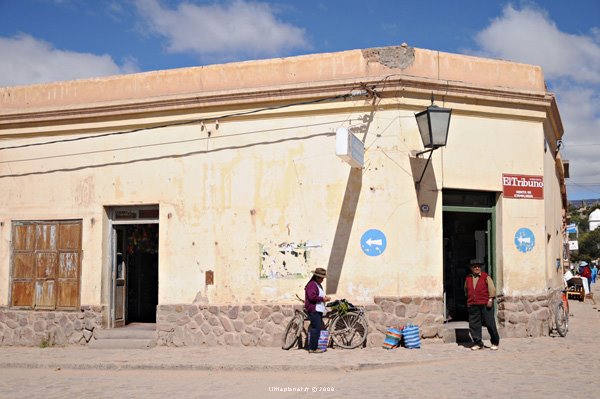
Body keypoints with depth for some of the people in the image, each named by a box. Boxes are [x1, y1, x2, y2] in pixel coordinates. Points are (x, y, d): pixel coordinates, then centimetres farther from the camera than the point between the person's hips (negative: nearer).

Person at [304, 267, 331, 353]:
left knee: (318, 328, 9)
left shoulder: (318, 285, 23)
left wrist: (324, 298, 15)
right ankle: (313, 348, -11)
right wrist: (323, 299, -14)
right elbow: (312, 297, -22)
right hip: (314, 310, -11)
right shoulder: (312, 284, -11)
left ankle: (311, 347, 13)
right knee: (316, 328, -13)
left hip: (319, 310, 11)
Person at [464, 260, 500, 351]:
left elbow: (492, 288, -3)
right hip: (472, 305, 4)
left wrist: (490, 300, -11)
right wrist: (468, 301, 21)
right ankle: (478, 343, 10)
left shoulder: (485, 277, 3)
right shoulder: (468, 278, 13)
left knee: (490, 324, -1)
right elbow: (466, 291, 27)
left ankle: (495, 343, 12)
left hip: (485, 304, -4)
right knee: (474, 325, 1)